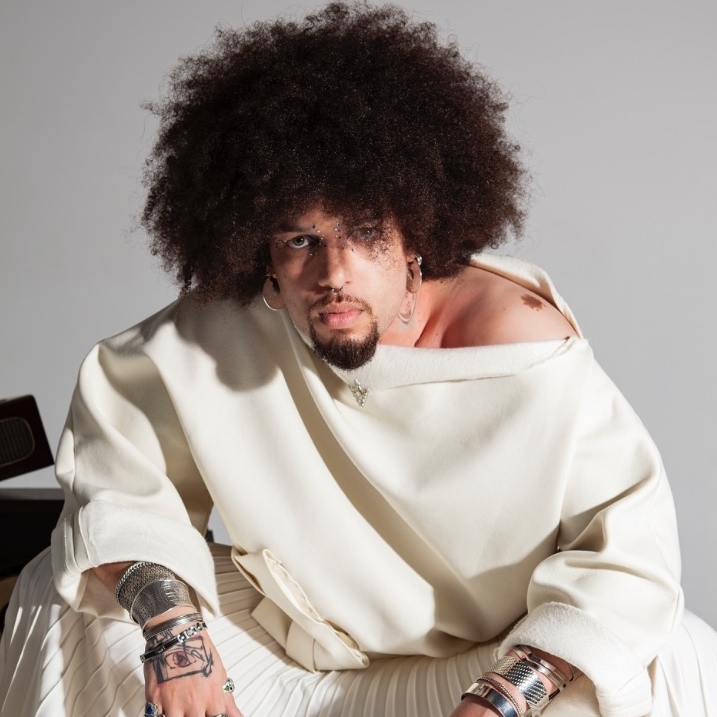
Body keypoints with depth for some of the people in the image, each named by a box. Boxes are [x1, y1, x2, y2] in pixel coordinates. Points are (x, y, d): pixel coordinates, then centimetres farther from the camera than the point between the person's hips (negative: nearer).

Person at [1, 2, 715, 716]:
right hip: (279, 655, 2)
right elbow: (114, 478, -5)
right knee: (62, 593, -10)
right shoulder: (211, 338, -17)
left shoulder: (521, 343, -24)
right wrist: (165, 613, -23)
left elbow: (627, 550, -22)